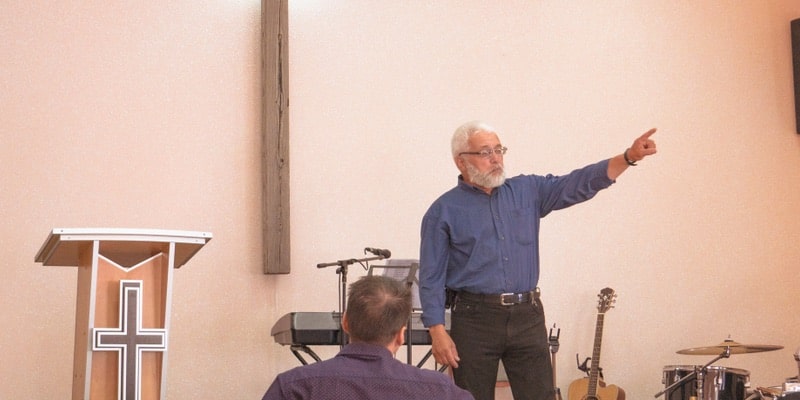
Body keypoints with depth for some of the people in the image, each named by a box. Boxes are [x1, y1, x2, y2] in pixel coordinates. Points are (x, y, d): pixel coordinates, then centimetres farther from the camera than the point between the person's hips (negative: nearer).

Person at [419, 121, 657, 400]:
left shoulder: (527, 191, 10)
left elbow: (580, 183, 0)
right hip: (475, 318, -3)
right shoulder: (444, 211, -1)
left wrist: (629, 157, -13)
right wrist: (438, 332, -12)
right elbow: (431, 278, -3)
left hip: (528, 317, 3)